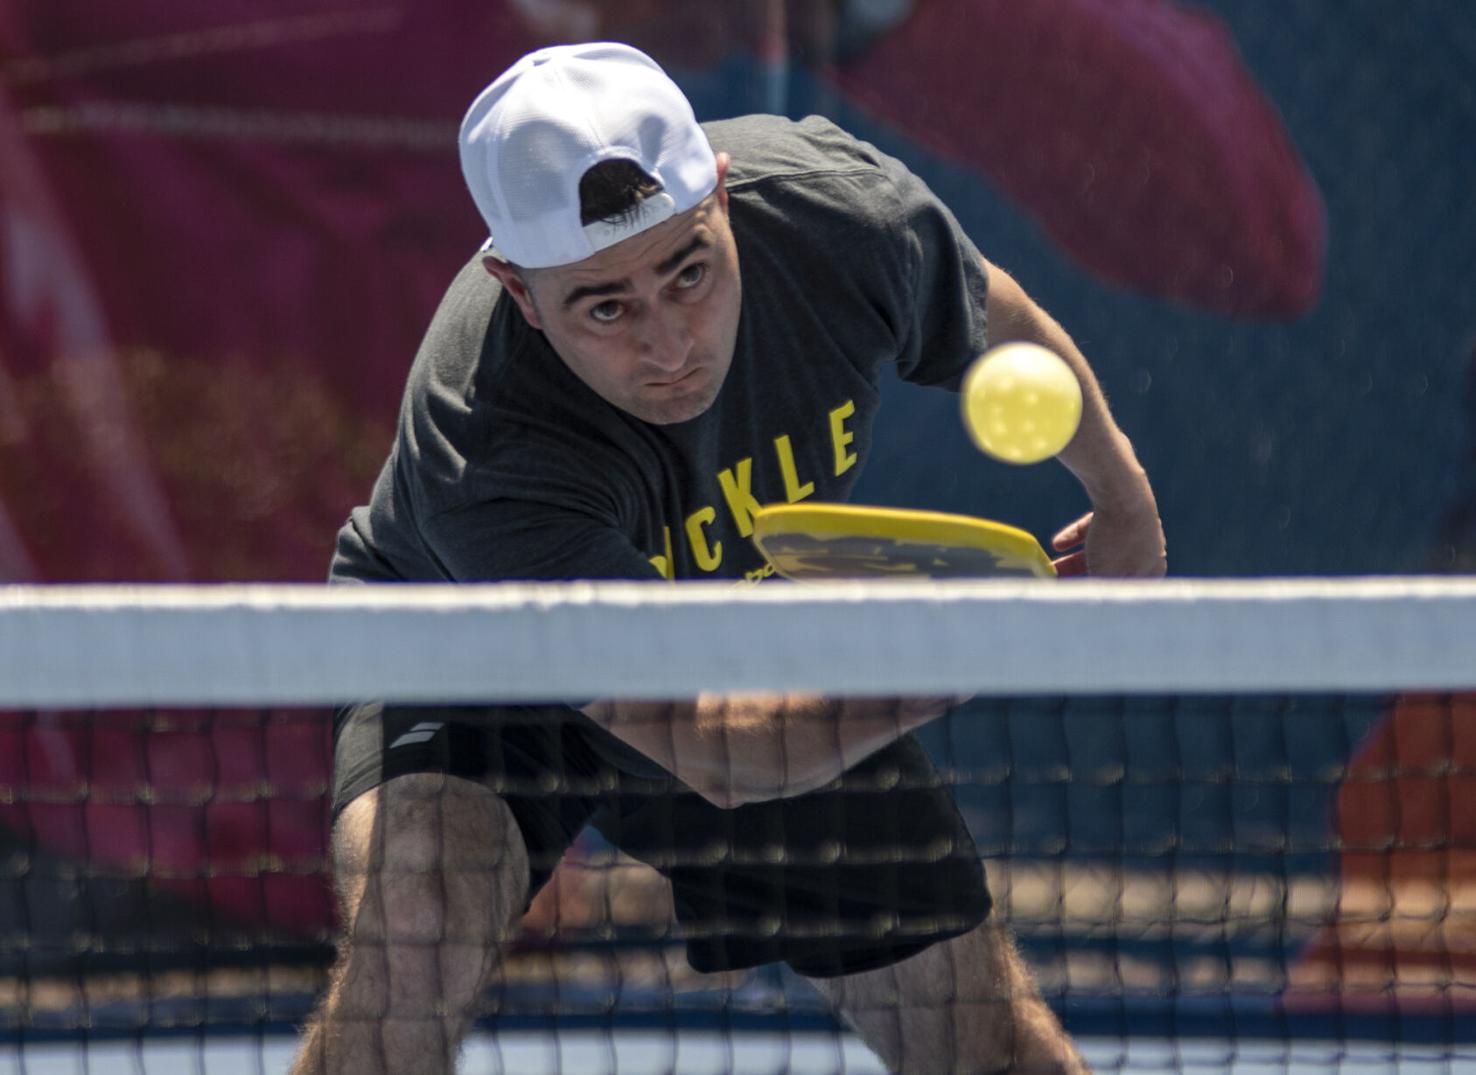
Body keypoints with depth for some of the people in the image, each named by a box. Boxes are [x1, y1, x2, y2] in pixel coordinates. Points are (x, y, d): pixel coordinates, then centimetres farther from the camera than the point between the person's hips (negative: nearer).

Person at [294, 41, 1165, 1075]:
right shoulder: (490, 469, -44)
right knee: (412, 933, -34)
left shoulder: (844, 211, -30)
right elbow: (722, 754, -44)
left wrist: (1122, 496, 11)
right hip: (473, 658, -4)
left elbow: (995, 321, -4)